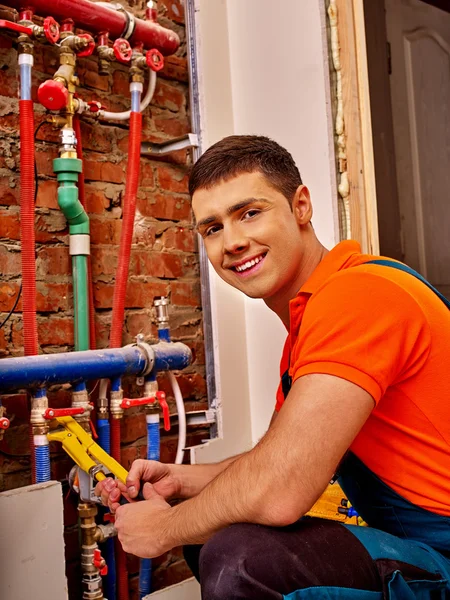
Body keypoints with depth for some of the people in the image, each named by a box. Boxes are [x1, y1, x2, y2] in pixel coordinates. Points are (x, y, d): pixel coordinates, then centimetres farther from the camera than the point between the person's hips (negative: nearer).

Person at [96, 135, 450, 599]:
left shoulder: (358, 291, -23)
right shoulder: (304, 324, 9)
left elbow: (278, 491, -28)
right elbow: (282, 467, 16)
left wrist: (164, 527, -10)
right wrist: (179, 479, 5)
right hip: (409, 545, 9)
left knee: (237, 557, -26)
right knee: (207, 538, 9)